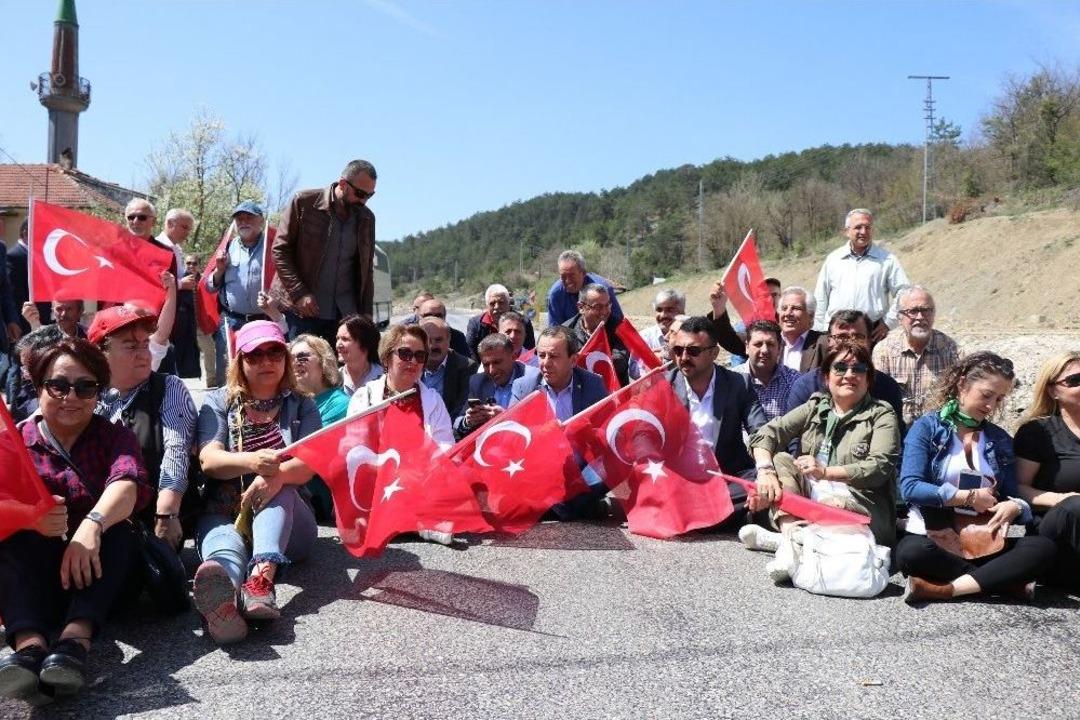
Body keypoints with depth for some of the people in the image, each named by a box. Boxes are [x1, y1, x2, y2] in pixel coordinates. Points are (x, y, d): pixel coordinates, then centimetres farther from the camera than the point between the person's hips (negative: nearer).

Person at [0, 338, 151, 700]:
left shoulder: (114, 436, 8)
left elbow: (128, 482, -16)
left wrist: (92, 524, -38)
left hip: (97, 574, 0)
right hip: (34, 575, 0)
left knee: (118, 531, -28)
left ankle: (76, 639, -48)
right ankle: (29, 644, -50)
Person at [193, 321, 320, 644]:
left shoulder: (301, 406, 13)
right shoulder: (218, 401, 12)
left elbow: (308, 464, -5)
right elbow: (208, 460, -6)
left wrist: (276, 473, -31)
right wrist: (251, 461, -31)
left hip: (286, 521, 1)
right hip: (224, 513, -1)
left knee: (277, 485, -32)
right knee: (223, 543, -36)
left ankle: (262, 577, -57)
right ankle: (220, 595, -73)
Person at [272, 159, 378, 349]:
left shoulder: (367, 218, 10)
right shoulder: (304, 202, -3)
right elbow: (280, 249, -2)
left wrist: (366, 311, 8)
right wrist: (299, 293, -12)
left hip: (346, 316, 3)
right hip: (301, 312, -3)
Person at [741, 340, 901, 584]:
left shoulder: (881, 415, 2)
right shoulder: (815, 407, 14)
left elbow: (879, 466, -13)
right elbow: (768, 433, 2)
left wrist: (826, 472, -25)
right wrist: (766, 471, -19)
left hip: (857, 503, -5)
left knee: (831, 504, -38)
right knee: (781, 460, -17)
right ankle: (792, 534, -35)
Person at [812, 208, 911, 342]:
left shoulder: (886, 260, 6)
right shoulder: (833, 259, 13)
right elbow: (820, 299, 15)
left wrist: (888, 323, -2)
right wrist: (818, 331, 9)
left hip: (872, 335, -2)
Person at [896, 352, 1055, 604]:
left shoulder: (1001, 440, 15)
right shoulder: (927, 427, 2)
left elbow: (1013, 496, 13)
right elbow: (909, 487, -10)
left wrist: (1016, 507, -12)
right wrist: (968, 497, -7)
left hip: (984, 542, 4)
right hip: (932, 538, -4)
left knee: (1043, 548, -24)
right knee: (911, 552, -38)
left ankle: (943, 589, -29)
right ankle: (1005, 582, -22)